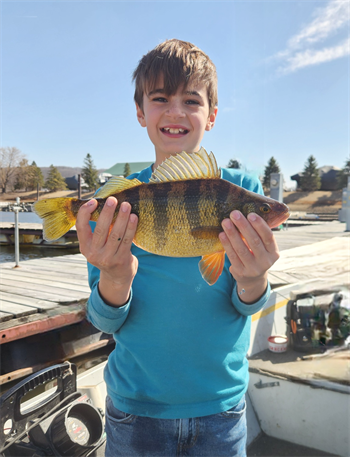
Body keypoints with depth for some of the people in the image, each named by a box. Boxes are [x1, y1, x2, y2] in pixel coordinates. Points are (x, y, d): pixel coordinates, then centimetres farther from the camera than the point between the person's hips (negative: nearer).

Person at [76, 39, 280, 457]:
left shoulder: (240, 187, -8)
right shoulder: (116, 197, -8)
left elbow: (246, 306, -8)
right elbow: (105, 322, -8)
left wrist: (252, 281, -31)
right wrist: (115, 277, -30)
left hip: (221, 405, 1)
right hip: (134, 405, 0)